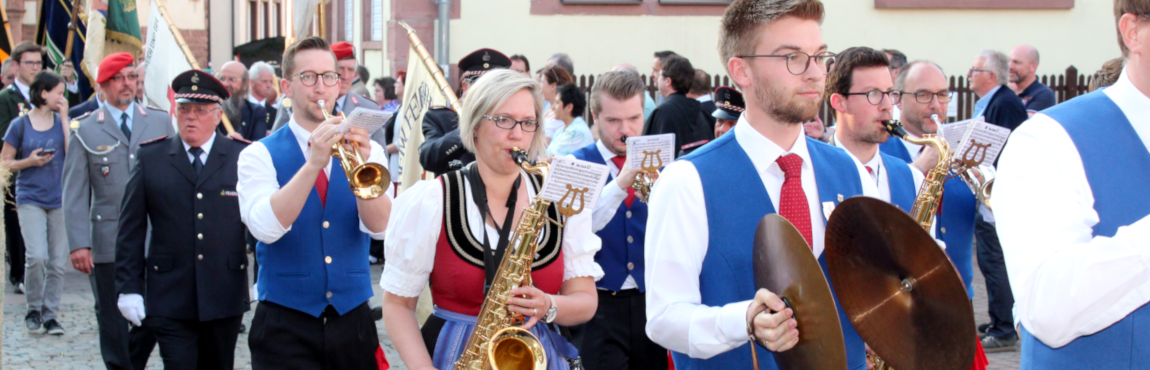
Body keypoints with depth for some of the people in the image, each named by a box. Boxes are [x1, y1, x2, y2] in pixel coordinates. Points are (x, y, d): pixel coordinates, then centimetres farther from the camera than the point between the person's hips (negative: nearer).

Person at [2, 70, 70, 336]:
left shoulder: (61, 122, 8)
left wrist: (64, 118, -6)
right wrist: (30, 161, -11)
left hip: (59, 200, 3)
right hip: (30, 199, -3)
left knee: (57, 263, 2)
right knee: (37, 256, -16)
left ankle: (50, 315, 13)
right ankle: (34, 309, 5)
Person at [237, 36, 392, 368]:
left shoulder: (366, 151, 5)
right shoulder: (260, 155, -1)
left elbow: (380, 227, -10)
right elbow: (265, 228, -19)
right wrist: (313, 164, -28)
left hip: (352, 319, 2)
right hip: (285, 325, -2)